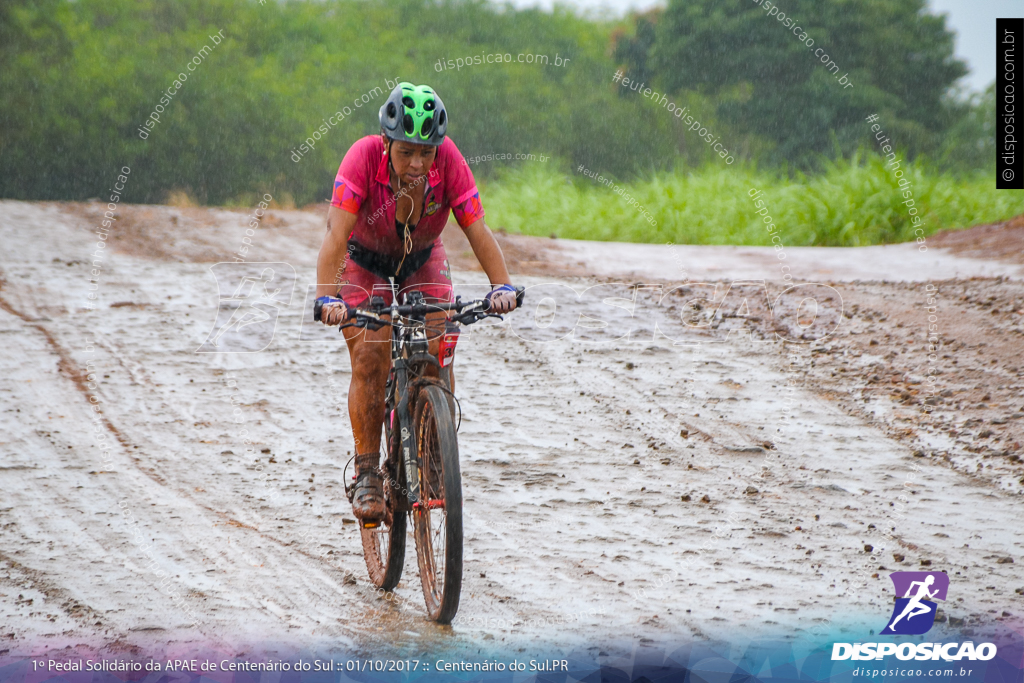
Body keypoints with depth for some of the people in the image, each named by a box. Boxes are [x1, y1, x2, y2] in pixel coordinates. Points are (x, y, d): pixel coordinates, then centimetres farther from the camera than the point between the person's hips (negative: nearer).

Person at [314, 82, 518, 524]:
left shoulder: (447, 160, -29)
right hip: (364, 260, -2)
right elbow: (337, 232, -41)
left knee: (438, 351, -16)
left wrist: (502, 285, -42)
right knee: (369, 359, -16)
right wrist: (327, 297, -53)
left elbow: (477, 229, -28)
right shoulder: (364, 157, -34)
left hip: (422, 259, 2)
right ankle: (367, 474, -7)